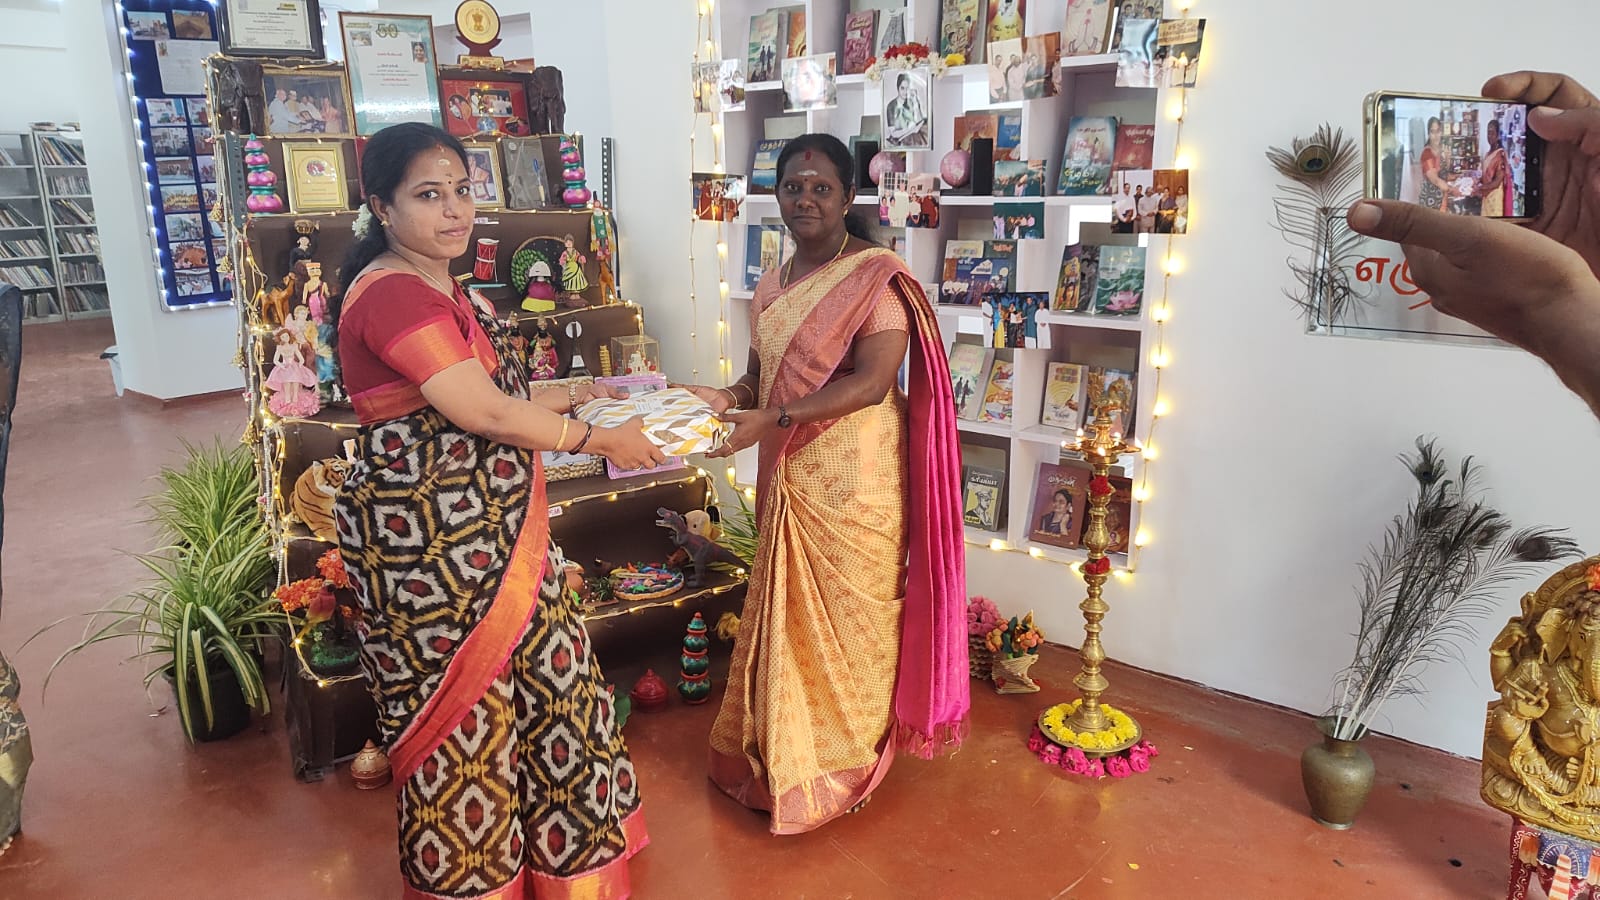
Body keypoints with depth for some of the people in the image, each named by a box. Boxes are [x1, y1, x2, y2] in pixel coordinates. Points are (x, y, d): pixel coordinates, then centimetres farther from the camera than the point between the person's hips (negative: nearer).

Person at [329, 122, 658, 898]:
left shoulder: (444, 291, 12)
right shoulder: (392, 295, -20)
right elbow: (485, 413, -23)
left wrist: (579, 393, 17)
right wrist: (601, 440, -13)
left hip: (493, 532, 10)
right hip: (429, 547, -10)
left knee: (547, 676, 19)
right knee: (462, 712, 7)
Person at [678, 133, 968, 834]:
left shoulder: (876, 276, -12)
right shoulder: (772, 286, 11)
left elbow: (872, 380, -21)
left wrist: (773, 421, -27)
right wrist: (726, 398, -6)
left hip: (853, 478, -6)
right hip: (789, 477, 7)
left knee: (847, 613, 5)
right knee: (788, 611, 15)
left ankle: (847, 761, 25)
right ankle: (785, 749, 34)